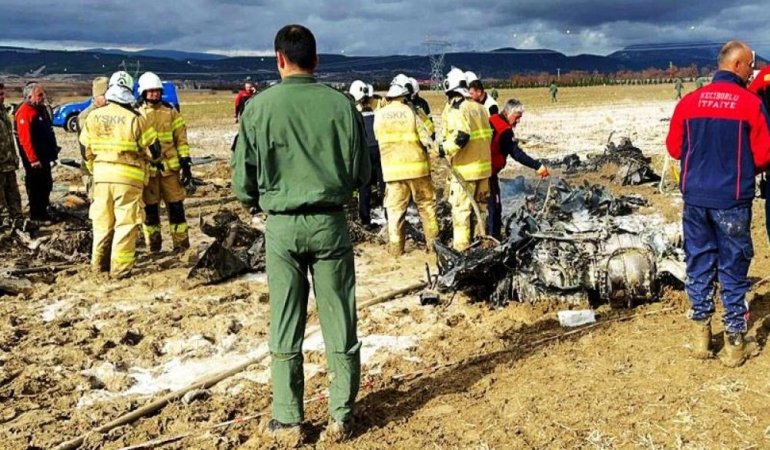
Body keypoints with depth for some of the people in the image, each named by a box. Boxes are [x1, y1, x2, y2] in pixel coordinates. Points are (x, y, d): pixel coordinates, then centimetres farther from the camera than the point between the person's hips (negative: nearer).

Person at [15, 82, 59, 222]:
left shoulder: (42, 109, 12)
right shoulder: (24, 112, -17)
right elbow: (25, 139, -22)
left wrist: (54, 150, 17)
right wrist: (33, 159, -24)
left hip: (45, 156, 9)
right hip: (34, 158, -9)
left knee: (46, 184, 17)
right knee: (35, 186, 0)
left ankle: (43, 211, 30)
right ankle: (37, 215, 9)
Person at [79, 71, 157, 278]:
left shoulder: (93, 116, 2)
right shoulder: (135, 119, -12)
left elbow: (86, 148, 11)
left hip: (102, 175, 5)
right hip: (129, 177, -4)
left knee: (102, 221, 15)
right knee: (126, 222, 1)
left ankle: (99, 263, 24)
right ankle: (120, 267, 0)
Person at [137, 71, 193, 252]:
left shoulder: (171, 112, 6)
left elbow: (181, 139, 6)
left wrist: (186, 163, -1)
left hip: (170, 167, 0)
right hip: (146, 169, 0)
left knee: (176, 206, 1)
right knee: (150, 208, 7)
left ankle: (182, 245, 8)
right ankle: (153, 245, 17)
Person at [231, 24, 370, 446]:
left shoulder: (259, 107, -6)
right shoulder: (342, 105, -4)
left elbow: (243, 184, -3)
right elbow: (361, 174, 2)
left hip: (282, 225, 0)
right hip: (330, 222, 1)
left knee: (285, 327, 10)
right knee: (340, 323, 10)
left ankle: (287, 422, 18)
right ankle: (340, 418, 19)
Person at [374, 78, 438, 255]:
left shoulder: (379, 115, 2)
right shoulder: (410, 112, -6)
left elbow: (379, 139, 7)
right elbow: (426, 139, -7)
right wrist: (436, 148, 10)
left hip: (392, 169, 1)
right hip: (416, 166, -1)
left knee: (395, 209, 7)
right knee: (426, 204, 12)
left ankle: (395, 247, 7)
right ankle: (433, 242, 15)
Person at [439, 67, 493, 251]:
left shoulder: (455, 110, -14)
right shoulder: (479, 107, 10)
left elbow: (460, 136, -26)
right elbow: (489, 134, 14)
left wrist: (443, 149, -15)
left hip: (465, 169, -8)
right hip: (484, 166, 8)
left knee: (461, 209, -1)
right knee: (480, 206, 18)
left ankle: (461, 246, 1)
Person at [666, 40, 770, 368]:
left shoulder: (689, 102, 0)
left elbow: (674, 148, 6)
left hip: (695, 197, 3)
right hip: (732, 200, -3)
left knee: (699, 265, 13)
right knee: (733, 270, 7)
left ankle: (701, 337, 21)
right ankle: (734, 345, 15)